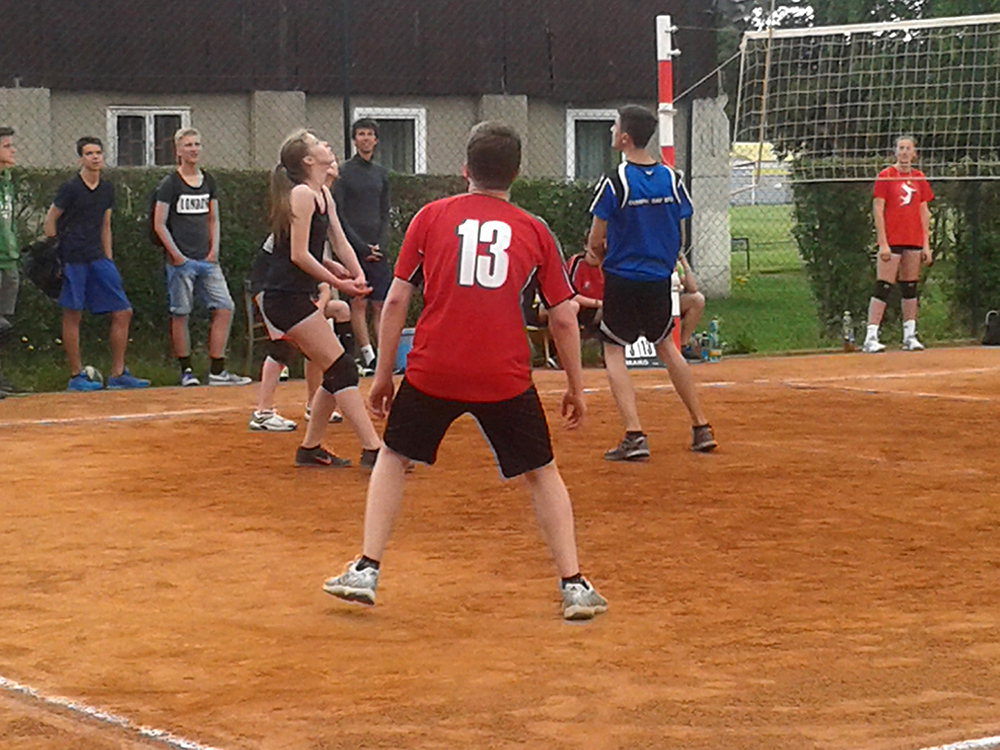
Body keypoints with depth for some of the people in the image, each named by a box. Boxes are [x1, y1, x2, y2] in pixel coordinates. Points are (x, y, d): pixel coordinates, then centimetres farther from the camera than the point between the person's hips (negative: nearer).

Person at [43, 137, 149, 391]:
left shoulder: (106, 189, 12)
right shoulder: (71, 188, -6)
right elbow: (50, 220, -1)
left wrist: (108, 260, 16)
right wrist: (53, 256, -3)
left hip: (97, 258, 6)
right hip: (72, 260, -6)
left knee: (123, 313, 2)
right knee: (72, 315, -2)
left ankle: (118, 374, 9)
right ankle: (76, 376, 6)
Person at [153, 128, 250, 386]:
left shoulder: (208, 181, 13)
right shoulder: (170, 184, -4)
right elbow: (159, 224, -5)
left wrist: (213, 251, 7)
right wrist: (176, 255, -10)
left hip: (207, 260, 5)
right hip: (181, 260, -5)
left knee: (224, 308, -2)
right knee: (180, 314, -1)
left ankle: (217, 371, 1)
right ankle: (186, 371, 7)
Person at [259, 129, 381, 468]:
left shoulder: (324, 195, 14)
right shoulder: (302, 194, -14)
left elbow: (339, 241, 13)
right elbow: (299, 255, -17)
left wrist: (357, 275, -5)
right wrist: (338, 282, -11)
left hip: (299, 297, 10)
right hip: (287, 297, -10)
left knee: (337, 373, 13)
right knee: (341, 369, -11)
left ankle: (310, 448, 21)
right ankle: (373, 450, -13)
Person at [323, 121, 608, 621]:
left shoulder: (431, 217, 6)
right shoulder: (534, 231, 7)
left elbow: (397, 299, 4)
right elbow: (563, 318, 7)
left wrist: (383, 373, 11)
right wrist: (575, 386, 17)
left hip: (431, 371, 0)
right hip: (505, 377, 0)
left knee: (393, 458, 20)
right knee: (541, 473, 15)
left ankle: (366, 571, 13)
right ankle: (573, 585, 10)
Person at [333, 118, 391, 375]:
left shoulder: (381, 173, 14)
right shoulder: (344, 171, -1)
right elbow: (338, 215, -5)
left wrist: (381, 243, -1)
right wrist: (361, 246, -11)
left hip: (377, 250, 4)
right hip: (354, 249, -4)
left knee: (380, 305, 0)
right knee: (359, 303, -5)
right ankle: (368, 358, -4)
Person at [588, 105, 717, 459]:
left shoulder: (615, 182, -14)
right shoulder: (671, 179, 1)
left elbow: (596, 242, -10)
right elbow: (679, 236, 6)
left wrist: (603, 252, 12)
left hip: (622, 279, -5)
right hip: (659, 279, 5)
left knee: (613, 351, 4)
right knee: (665, 346, 21)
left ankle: (634, 435, -10)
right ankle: (701, 427, 21)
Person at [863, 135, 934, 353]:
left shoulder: (919, 178, 11)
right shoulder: (885, 176, -3)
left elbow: (924, 212, 13)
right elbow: (877, 210, -6)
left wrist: (926, 244, 8)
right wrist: (883, 243, -13)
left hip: (914, 241, 5)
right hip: (892, 241, -5)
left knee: (910, 287, 9)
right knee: (883, 287, -10)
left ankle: (910, 336, 14)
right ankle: (871, 337, -12)